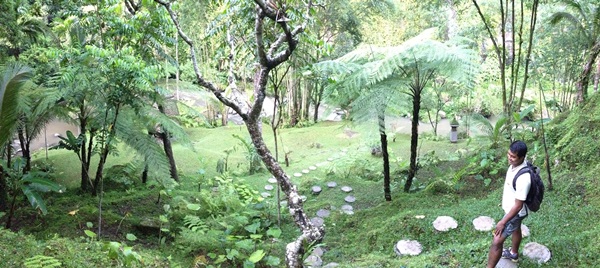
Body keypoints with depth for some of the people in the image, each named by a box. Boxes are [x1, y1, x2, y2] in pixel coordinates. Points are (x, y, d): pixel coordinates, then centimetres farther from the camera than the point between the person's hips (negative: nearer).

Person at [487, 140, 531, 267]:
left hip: (516, 212, -10)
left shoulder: (523, 178, -40)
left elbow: (518, 205, -32)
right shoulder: (515, 164, -13)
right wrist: (504, 196, 23)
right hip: (511, 207, 10)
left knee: (496, 242, -4)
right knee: (516, 229, 34)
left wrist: (503, 222, -25)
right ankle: (513, 254, 60)